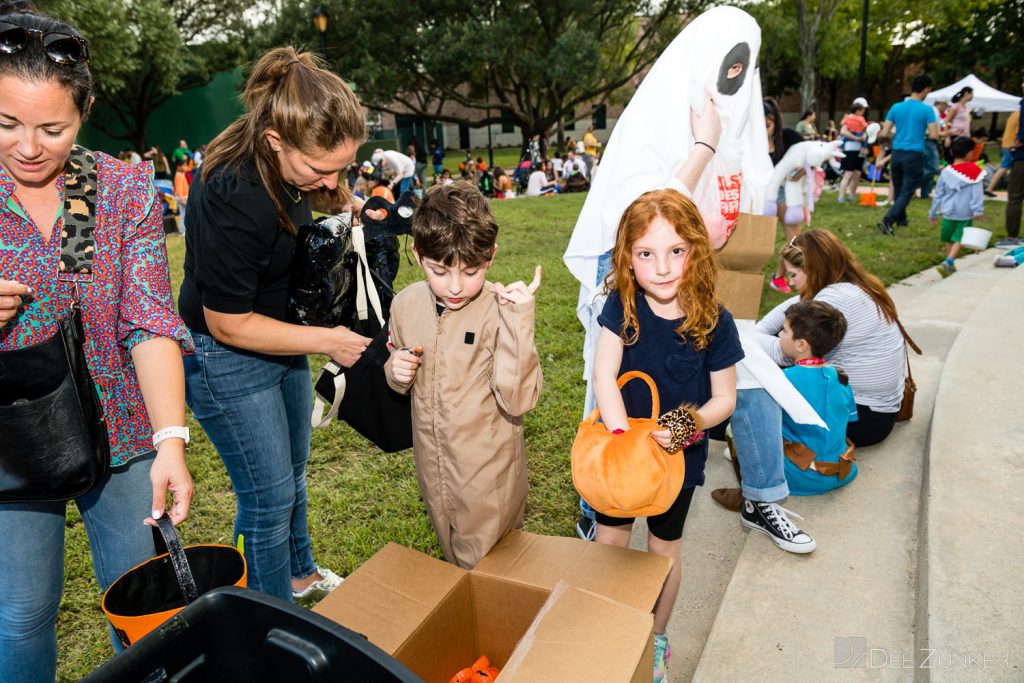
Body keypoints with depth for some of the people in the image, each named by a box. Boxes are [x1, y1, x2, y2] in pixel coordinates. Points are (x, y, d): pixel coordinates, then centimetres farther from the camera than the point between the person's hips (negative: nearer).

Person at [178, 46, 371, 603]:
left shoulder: (284, 159, -10)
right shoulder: (232, 198, -33)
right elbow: (229, 324, -24)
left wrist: (326, 190, -2)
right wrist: (327, 341, -20)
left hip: (280, 336, 8)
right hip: (227, 356, -8)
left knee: (291, 472, 22)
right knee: (269, 496, 3)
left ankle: (299, 574, 46)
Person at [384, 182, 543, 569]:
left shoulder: (500, 310, -21)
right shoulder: (406, 304, -6)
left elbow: (518, 400, -28)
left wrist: (518, 320, -34)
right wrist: (397, 371, -12)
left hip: (490, 478, -5)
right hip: (433, 467, 5)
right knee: (454, 564, 28)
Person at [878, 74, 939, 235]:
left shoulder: (896, 107, 3)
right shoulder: (926, 110, -8)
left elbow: (884, 134, 3)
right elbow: (934, 135, -12)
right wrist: (923, 134, 9)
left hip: (897, 154, 5)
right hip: (914, 155, -5)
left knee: (898, 189, 20)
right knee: (907, 192, -2)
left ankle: (901, 219, 35)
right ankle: (887, 221, -18)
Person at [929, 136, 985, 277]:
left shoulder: (946, 172, 4)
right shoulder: (975, 170, -5)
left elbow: (938, 194, 10)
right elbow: (977, 193, -13)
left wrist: (933, 213, 17)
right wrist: (978, 210, -13)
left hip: (948, 212, 3)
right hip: (965, 214, -3)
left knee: (949, 240, 15)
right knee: (958, 240, -3)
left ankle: (950, 266, 24)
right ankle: (947, 263, -22)